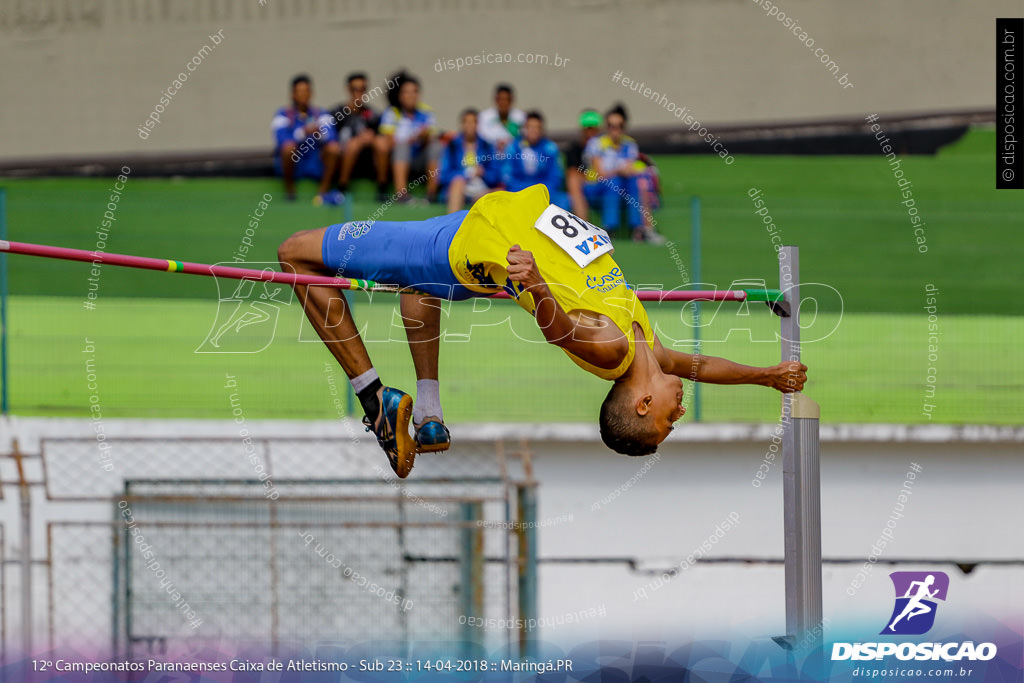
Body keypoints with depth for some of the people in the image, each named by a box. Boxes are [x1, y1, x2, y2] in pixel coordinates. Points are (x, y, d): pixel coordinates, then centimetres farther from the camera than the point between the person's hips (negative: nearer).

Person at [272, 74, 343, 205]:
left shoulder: (320, 114, 8)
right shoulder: (283, 115, -1)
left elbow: (331, 136, -8)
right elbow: (282, 140, -17)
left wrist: (319, 132, -31)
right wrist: (303, 132, -33)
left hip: (315, 165, 3)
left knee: (333, 148, -24)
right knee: (288, 146, -35)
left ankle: (324, 192, -20)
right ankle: (289, 189, -15)